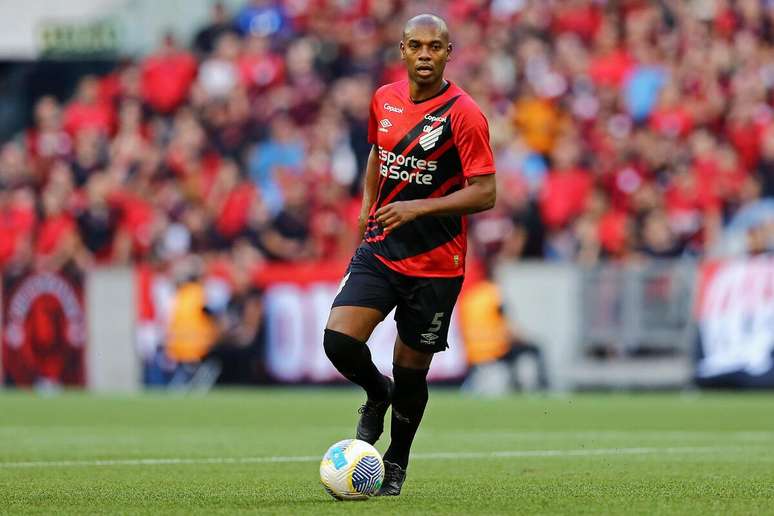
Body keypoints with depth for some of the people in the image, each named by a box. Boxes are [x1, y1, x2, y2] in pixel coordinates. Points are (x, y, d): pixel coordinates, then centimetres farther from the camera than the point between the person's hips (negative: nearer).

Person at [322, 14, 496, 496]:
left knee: (411, 371, 4)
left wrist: (417, 207, -24)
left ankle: (396, 463, 29)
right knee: (339, 340, -16)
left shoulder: (464, 114, -13)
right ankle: (377, 394, 18)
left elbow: (485, 193, -16)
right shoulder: (385, 100, 5)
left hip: (436, 263, -4)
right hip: (379, 250, 4)